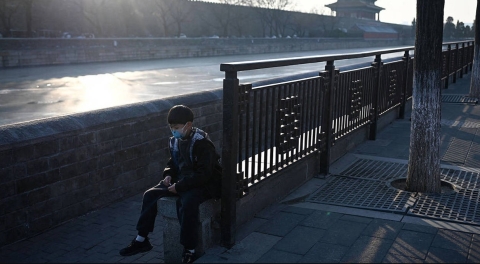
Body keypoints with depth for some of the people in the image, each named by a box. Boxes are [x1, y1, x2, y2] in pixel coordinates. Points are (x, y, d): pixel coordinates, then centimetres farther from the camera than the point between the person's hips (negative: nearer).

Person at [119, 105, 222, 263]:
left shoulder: (202, 143, -21)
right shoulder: (175, 141, 2)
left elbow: (204, 174, -25)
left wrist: (179, 186, -25)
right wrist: (168, 174, -2)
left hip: (204, 183, -8)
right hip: (181, 180, 8)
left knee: (186, 203, -36)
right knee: (150, 195, -3)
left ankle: (189, 250, -22)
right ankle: (141, 240, 8)